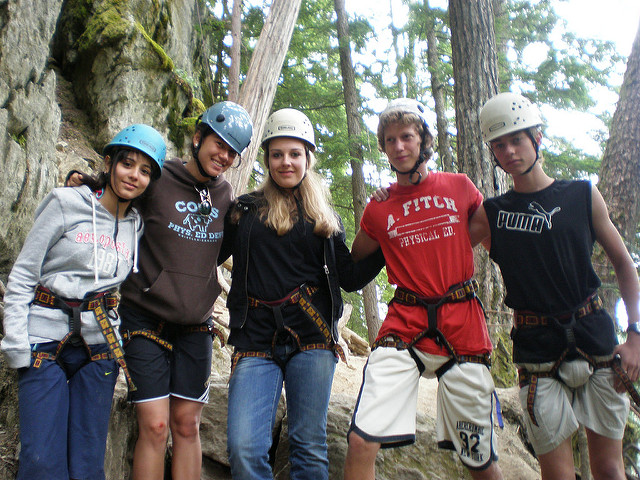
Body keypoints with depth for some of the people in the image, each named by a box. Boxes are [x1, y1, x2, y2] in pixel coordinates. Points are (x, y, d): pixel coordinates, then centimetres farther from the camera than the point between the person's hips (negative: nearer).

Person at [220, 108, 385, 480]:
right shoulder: (245, 210, 11)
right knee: (244, 448, -9)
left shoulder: (325, 218, 14)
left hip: (312, 336, 1)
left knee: (310, 446, 3)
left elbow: (350, 278, 12)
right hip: (257, 338, 0)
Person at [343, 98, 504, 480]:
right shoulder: (378, 210, 7)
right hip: (404, 325, 0)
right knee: (361, 441, -15)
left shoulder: (460, 187, 6)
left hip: (463, 326, 0)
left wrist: (449, 262, 14)